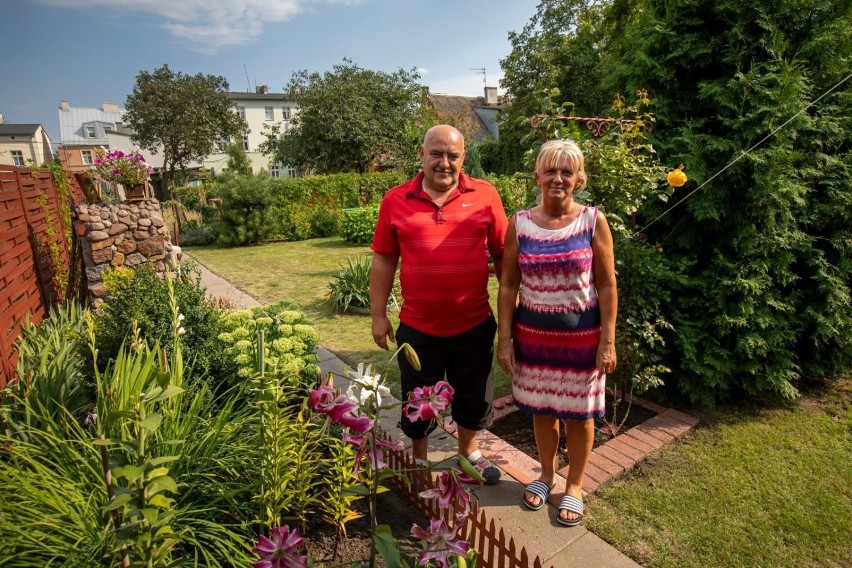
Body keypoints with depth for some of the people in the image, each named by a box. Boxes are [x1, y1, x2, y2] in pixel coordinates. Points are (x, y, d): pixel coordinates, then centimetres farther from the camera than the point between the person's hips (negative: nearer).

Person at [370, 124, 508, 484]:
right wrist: (378, 315, 0)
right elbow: (383, 260, 0)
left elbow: (502, 254, 2)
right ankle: (419, 460, 44)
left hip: (474, 323, 1)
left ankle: (469, 451, 48)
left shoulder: (485, 195, -4)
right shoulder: (396, 201, -4)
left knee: (474, 397, 21)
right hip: (417, 326, 0)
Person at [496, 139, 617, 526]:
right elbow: (508, 286, -2)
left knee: (578, 414, 13)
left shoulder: (593, 221, -7)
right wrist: (504, 340, -4)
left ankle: (574, 486, 37)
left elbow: (607, 286, -5)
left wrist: (608, 341, -8)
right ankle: (546, 475, 43)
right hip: (533, 334, 2)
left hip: (581, 334, -1)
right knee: (541, 410, 17)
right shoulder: (520, 223, -4)